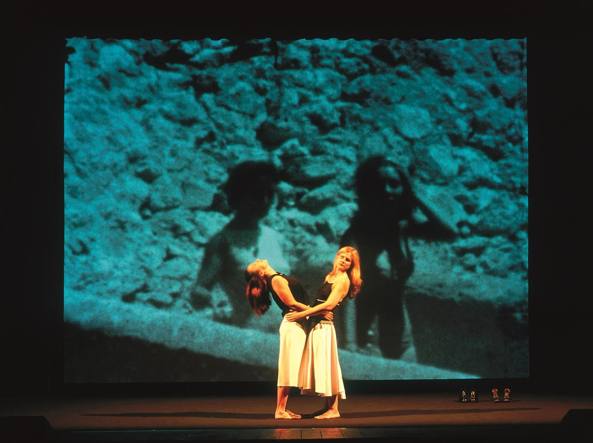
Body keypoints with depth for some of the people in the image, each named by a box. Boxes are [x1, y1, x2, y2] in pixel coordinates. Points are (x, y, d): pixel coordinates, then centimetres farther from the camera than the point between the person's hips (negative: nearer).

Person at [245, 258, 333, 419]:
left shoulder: (278, 278, 18)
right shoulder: (276, 279, -10)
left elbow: (301, 299, 17)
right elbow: (292, 304, -14)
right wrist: (319, 312, -13)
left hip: (297, 325, 9)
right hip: (292, 325, -9)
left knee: (290, 369, 9)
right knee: (288, 368, -8)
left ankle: (283, 409, 12)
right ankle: (280, 410, -7)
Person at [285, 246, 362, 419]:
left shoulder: (343, 279, -7)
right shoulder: (329, 276, 18)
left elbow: (329, 305, -16)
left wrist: (302, 314, -16)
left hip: (324, 326, -8)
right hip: (317, 325, 8)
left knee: (325, 365, -7)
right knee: (321, 366, 10)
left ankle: (333, 409, -3)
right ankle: (328, 406, 16)